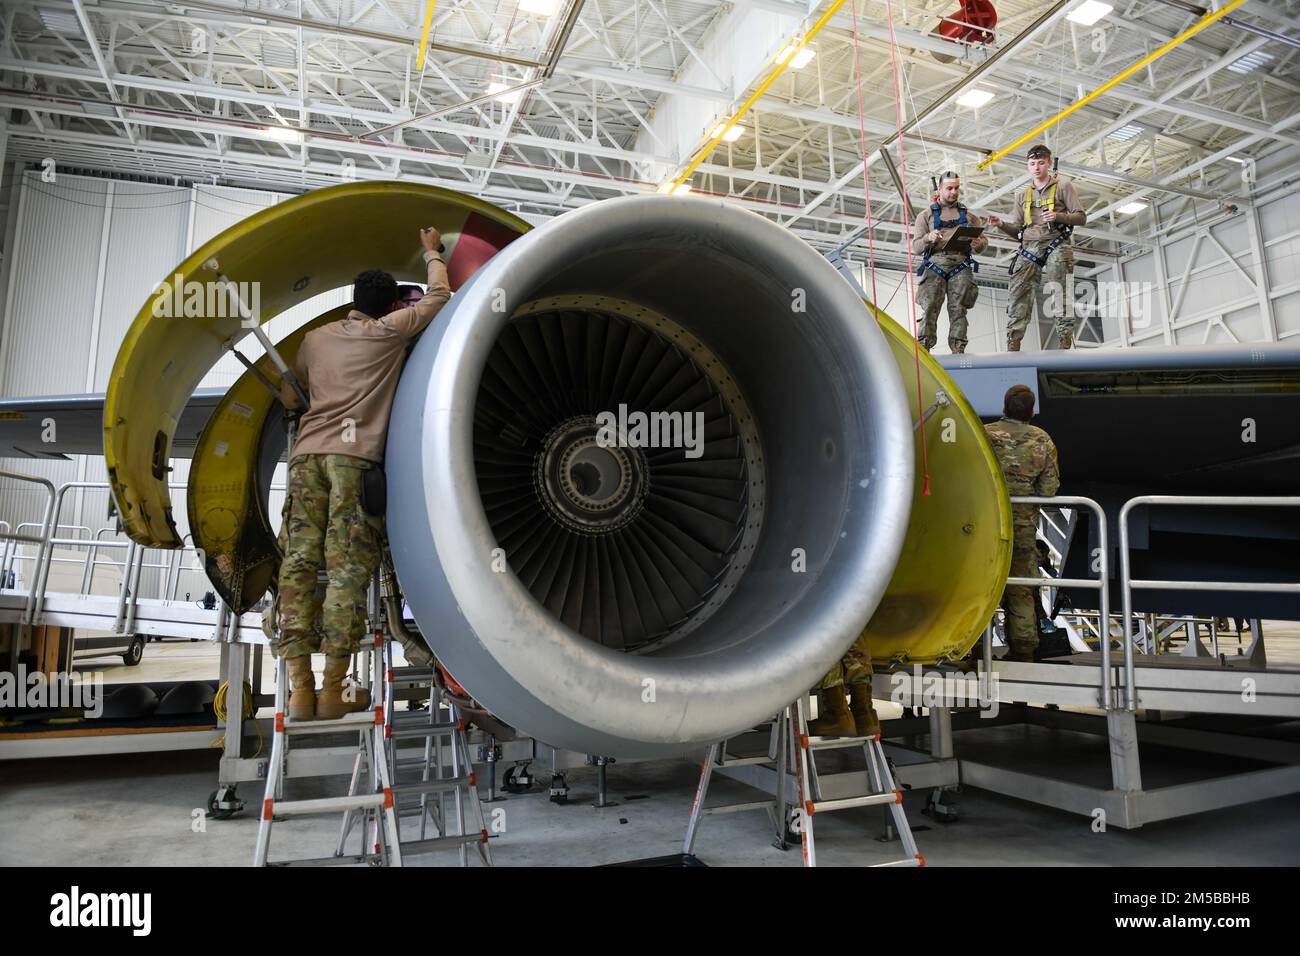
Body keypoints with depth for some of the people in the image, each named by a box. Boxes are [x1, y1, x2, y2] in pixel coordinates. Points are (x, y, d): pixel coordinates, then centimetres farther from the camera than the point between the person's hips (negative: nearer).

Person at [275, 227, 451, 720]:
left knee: (299, 563, 0)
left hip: (307, 452, 5)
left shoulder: (316, 337, 22)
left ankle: (300, 688, -3)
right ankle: (333, 689, -6)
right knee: (348, 568, -5)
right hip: (354, 455, -4)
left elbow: (289, 398, 30)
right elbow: (439, 296, 22)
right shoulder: (390, 330, 10)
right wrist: (432, 254, 38)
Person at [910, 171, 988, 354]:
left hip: (961, 268, 2)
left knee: (958, 311, -7)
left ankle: (958, 351, -10)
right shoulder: (926, 215, 15)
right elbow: (916, 248, 6)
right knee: (930, 309, -15)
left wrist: (979, 244, -7)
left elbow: (982, 240, 18)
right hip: (935, 267, -2)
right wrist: (929, 238, -16)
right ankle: (923, 350, -20)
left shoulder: (967, 215, 22)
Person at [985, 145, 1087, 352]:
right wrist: (1002, 224, 1)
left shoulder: (1063, 186, 13)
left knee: (1060, 297, -13)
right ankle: (1012, 348, -16)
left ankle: (1066, 345, -14)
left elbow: (1081, 217, 7)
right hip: (1028, 249, 3)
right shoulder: (1022, 195, 23)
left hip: (1055, 247, -3)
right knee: (1018, 298, -11)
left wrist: (1058, 216, -11)